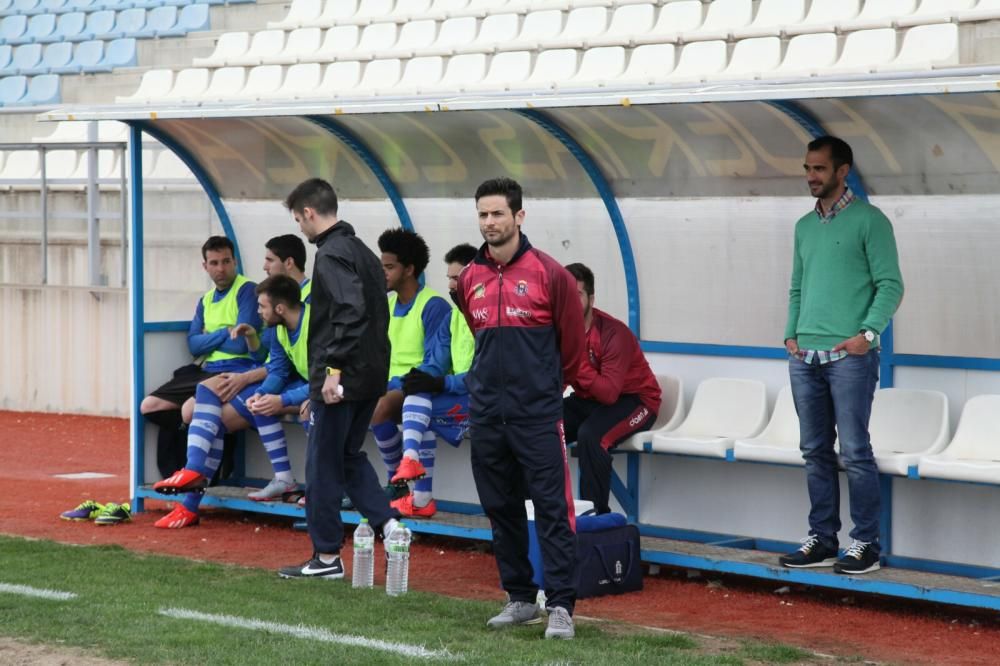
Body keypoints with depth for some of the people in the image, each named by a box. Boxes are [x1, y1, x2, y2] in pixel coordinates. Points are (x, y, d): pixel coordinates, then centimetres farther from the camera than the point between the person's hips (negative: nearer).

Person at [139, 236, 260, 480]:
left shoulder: (247, 291, -5)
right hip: (206, 371, 8)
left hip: (233, 373, -8)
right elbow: (193, 345, 8)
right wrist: (223, 334, -7)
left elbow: (240, 344, -15)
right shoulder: (206, 300, 19)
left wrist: (208, 339, 1)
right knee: (149, 406, -2)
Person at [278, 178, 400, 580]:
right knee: (349, 456, 20)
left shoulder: (332, 255, -14)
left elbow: (350, 311, -26)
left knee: (323, 465, 1)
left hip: (338, 381, -9)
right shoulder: (363, 252, 14)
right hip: (371, 377, 9)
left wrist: (334, 369, -24)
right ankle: (389, 523, 5)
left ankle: (327, 557, 6)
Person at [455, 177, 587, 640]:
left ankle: (561, 606, -7)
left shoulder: (548, 274, -6)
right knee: (501, 509, 10)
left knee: (552, 509, -7)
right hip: (486, 414, 5)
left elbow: (573, 343, 3)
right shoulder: (469, 280, 8)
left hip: (537, 415, -5)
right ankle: (520, 599, 19)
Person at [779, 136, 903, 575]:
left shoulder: (868, 221, -4)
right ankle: (822, 540, 15)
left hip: (849, 356, -6)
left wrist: (868, 332, -18)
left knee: (854, 452, -6)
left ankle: (865, 544, -1)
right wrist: (792, 333, 9)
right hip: (805, 357, 7)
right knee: (815, 452, 9)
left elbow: (890, 285, -8)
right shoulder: (804, 226, 16)